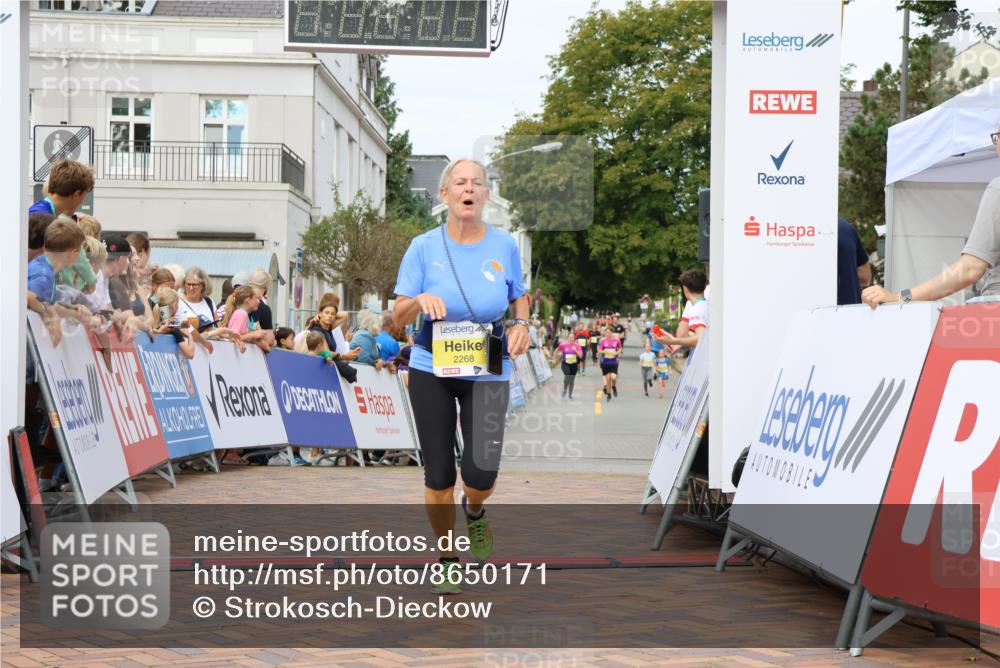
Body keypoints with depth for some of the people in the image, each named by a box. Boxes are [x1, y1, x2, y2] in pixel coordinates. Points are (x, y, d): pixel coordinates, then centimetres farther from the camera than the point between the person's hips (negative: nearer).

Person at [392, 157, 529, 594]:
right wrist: (420, 300, -25)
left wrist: (521, 323, -6)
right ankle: (447, 556, 26)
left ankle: (474, 510, 25)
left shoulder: (505, 246, -1)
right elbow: (397, 317, -4)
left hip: (488, 372, 0)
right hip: (431, 370, 0)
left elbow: (519, 296, 15)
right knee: (438, 476, 3)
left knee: (481, 473, -13)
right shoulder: (424, 247, -4)